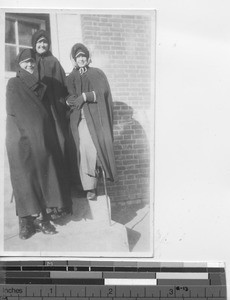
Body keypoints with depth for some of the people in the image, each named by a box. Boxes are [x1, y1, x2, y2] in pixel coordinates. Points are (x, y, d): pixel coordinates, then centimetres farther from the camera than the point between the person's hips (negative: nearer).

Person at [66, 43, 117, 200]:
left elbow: (104, 91, -1)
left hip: (96, 117, -1)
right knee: (84, 151, -12)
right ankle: (90, 187, -9)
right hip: (79, 119, 1)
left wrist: (85, 96, -11)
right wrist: (77, 100, -13)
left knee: (95, 150, -13)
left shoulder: (97, 73, 15)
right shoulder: (71, 78, 21)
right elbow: (68, 98, 7)